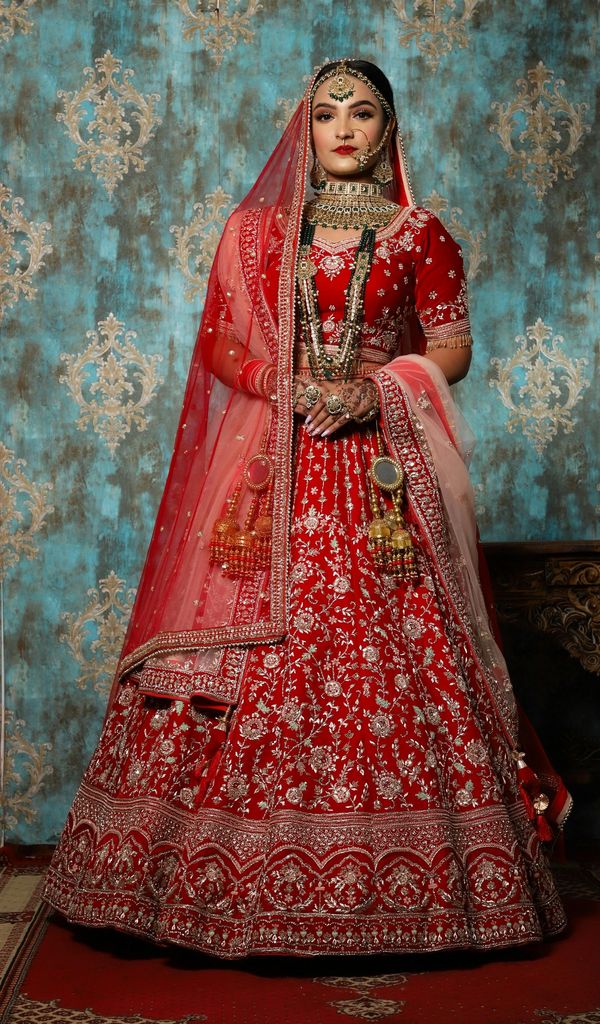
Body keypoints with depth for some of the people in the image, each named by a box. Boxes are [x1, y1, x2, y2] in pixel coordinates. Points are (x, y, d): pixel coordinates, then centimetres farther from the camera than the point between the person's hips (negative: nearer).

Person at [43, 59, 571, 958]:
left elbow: (452, 346, 7)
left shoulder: (420, 233, 10)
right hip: (274, 468, 1)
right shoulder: (255, 228, 13)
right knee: (257, 651, -3)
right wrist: (289, 385, -8)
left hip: (383, 470, -1)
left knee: (394, 654, -5)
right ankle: (247, 864, 9)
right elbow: (220, 343, 9)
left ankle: (405, 872, 7)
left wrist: (376, 388, -10)